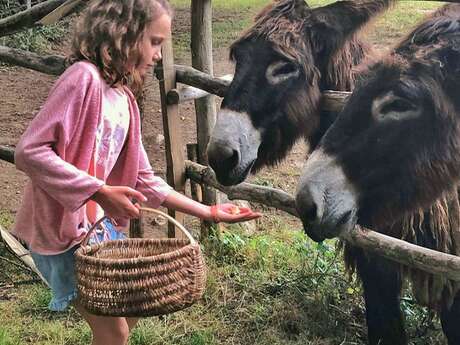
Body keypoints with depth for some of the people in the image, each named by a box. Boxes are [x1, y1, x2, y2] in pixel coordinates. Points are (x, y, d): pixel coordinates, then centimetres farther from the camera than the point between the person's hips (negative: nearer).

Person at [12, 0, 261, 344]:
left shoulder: (125, 100, 7)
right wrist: (100, 192, -29)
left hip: (96, 223, 9)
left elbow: (145, 181, 9)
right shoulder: (84, 77, -19)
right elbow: (29, 151, -26)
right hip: (60, 228, -9)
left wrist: (208, 212, 7)